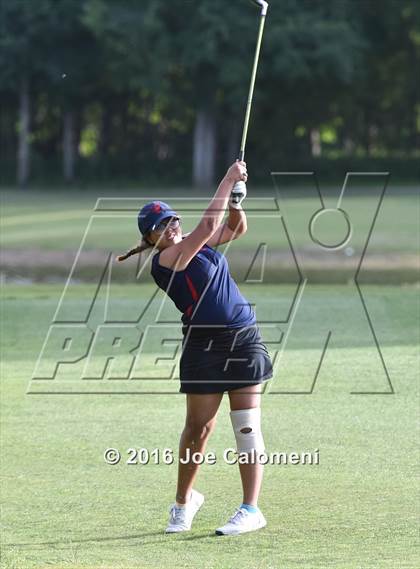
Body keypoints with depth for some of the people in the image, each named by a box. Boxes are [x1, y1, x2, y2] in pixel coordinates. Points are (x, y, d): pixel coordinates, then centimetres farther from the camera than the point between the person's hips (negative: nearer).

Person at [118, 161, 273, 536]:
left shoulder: (197, 243, 12)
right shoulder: (164, 261, -10)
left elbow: (235, 228, 21)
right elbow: (208, 225, -17)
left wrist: (236, 200, 0)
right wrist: (228, 179, -11)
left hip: (245, 339, 5)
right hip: (204, 346, -5)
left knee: (247, 426, -3)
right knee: (198, 427, 1)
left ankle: (251, 509, -4)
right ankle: (184, 501, 24)